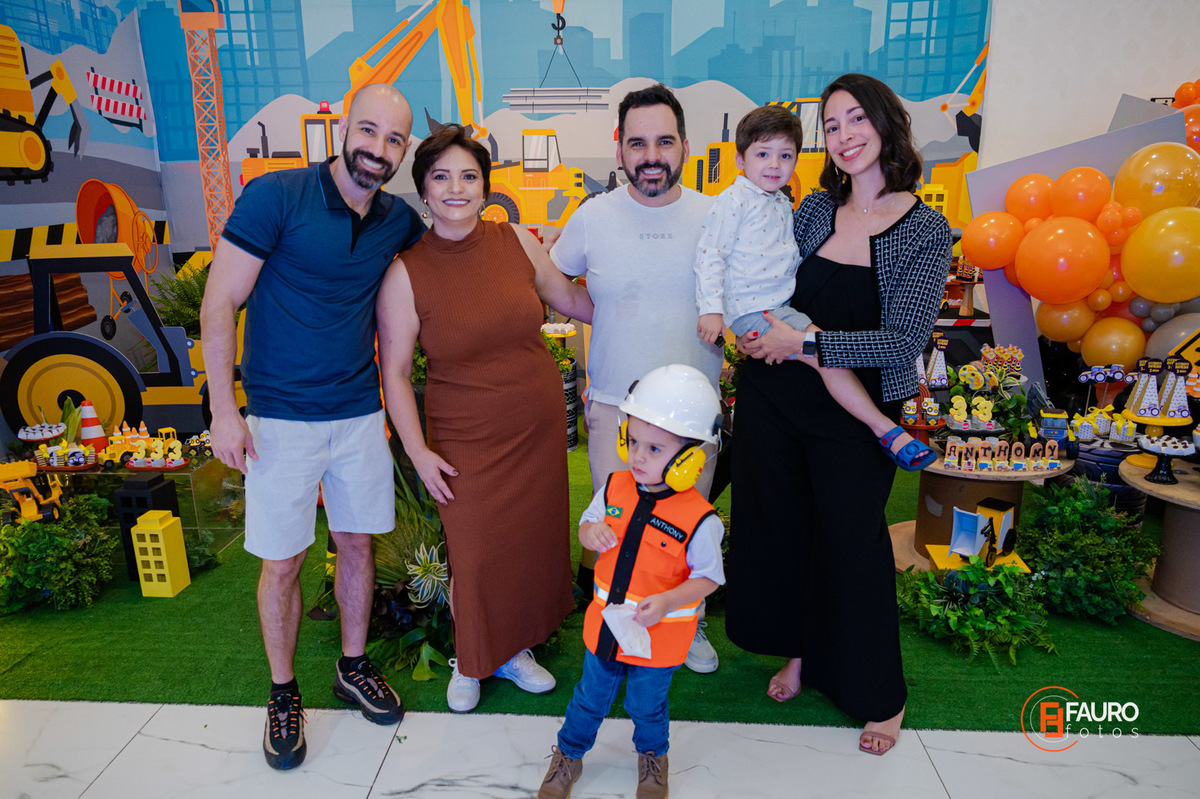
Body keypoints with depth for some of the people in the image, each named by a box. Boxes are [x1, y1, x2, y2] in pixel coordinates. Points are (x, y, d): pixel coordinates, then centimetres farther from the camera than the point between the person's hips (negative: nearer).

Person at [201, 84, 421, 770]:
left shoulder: (398, 220, 2)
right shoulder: (276, 195, -12)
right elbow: (220, 303, -11)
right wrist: (224, 411, -12)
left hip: (360, 414, 4)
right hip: (281, 419, -4)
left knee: (358, 542, 14)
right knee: (282, 562, 6)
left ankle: (353, 665, 36)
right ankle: (283, 692, 28)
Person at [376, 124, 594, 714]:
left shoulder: (517, 242, -2)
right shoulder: (406, 273, -10)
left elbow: (570, 299, 14)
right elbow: (395, 370, -5)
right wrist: (417, 450, -8)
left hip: (539, 427, 4)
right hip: (467, 441, -3)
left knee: (533, 541, 13)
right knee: (475, 556, 5)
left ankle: (513, 648, 39)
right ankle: (471, 661, 35)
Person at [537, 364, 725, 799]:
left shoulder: (699, 519, -24)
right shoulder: (615, 487, -10)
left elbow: (707, 577, -14)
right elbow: (588, 523, 6)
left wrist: (667, 602, -28)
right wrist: (590, 532, -18)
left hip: (658, 634, -3)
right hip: (605, 623, 3)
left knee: (646, 705, 21)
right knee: (591, 697, 22)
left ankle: (652, 756, 53)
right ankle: (568, 755, 48)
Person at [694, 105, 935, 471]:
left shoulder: (782, 203, 17)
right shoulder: (733, 200, -9)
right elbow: (709, 254, -14)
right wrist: (711, 309, -21)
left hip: (782, 302, 9)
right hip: (751, 309, -9)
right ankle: (885, 429, -15)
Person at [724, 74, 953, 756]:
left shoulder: (926, 230, -9)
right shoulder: (814, 209, 2)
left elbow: (905, 342, -18)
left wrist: (804, 342, -21)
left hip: (857, 414, -4)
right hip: (773, 399, 4)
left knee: (853, 540, 7)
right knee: (780, 525, 15)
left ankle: (881, 695, 31)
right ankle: (799, 651, 40)